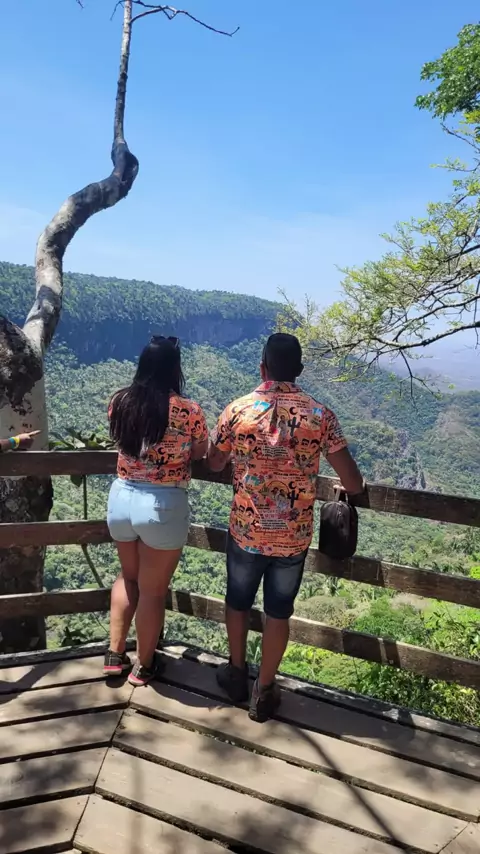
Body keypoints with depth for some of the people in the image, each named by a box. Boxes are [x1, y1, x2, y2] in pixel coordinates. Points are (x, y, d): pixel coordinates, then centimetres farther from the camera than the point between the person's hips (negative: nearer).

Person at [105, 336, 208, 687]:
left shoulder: (120, 402, -2)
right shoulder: (188, 411, -15)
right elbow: (200, 455, 1)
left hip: (122, 498, 5)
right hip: (164, 506, -4)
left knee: (128, 577, 27)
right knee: (153, 590, 13)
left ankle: (115, 654, 34)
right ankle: (143, 666, 31)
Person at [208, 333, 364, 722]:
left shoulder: (237, 410, -10)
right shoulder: (321, 415, -10)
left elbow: (214, 463, 6)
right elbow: (353, 483, -10)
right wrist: (358, 485, 14)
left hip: (246, 531, 0)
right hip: (294, 536, 0)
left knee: (238, 602, 23)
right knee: (278, 612, 16)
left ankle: (237, 674, 41)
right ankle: (264, 692, 31)